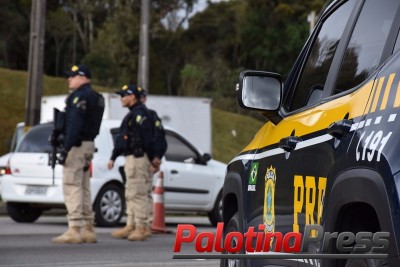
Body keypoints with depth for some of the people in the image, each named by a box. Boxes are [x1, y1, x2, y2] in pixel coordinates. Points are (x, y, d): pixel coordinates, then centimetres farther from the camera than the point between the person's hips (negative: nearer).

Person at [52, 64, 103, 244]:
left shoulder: (80, 96, -12)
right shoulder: (93, 97, 18)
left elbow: (74, 125, -21)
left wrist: (65, 149, -23)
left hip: (76, 144, -10)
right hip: (88, 144, 10)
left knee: (72, 187, -11)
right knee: (83, 188, 11)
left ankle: (74, 230, -15)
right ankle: (88, 230, 12)